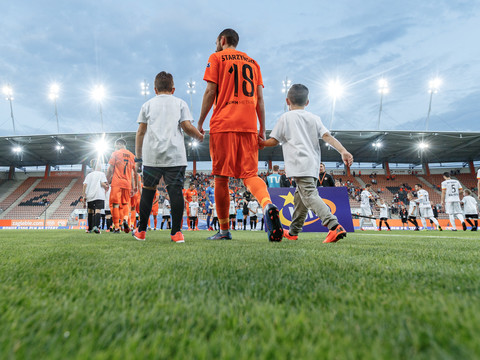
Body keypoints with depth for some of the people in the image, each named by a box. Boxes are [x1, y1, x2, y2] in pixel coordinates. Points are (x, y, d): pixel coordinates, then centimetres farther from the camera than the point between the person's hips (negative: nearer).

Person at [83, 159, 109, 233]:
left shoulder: (89, 175, 18)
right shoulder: (101, 174, 7)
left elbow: (85, 185, 5)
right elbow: (103, 183, -8)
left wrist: (84, 197, 5)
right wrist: (106, 187, 13)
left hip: (90, 196, 4)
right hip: (99, 195, -4)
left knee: (90, 211, 14)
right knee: (97, 210, -10)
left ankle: (90, 228, 16)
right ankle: (96, 226, -29)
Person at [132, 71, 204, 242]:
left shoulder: (148, 104, 17)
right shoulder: (180, 103, 14)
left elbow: (140, 132, 12)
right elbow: (187, 127, 0)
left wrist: (138, 157, 16)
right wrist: (200, 136, 19)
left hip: (152, 156, 2)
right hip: (175, 155, -1)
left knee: (148, 190, 10)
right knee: (175, 191, -2)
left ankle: (141, 230, 20)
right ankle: (176, 232, -6)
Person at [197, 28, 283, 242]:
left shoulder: (216, 57, 10)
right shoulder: (252, 62, 22)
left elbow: (210, 92, -1)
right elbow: (259, 98, 14)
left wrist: (200, 122, 4)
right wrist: (262, 129, 13)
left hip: (223, 124, -4)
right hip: (249, 126, 4)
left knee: (221, 177, 3)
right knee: (250, 174, 1)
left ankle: (224, 230, 9)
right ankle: (267, 204, -31)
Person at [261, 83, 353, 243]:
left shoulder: (285, 118, 5)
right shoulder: (315, 118, 16)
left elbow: (273, 141, 7)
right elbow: (327, 136, 2)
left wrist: (260, 143, 26)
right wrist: (343, 151, -7)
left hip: (300, 165, -7)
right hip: (313, 165, 7)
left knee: (310, 195, -15)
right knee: (300, 197, 17)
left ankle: (334, 226, -32)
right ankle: (293, 232, 30)